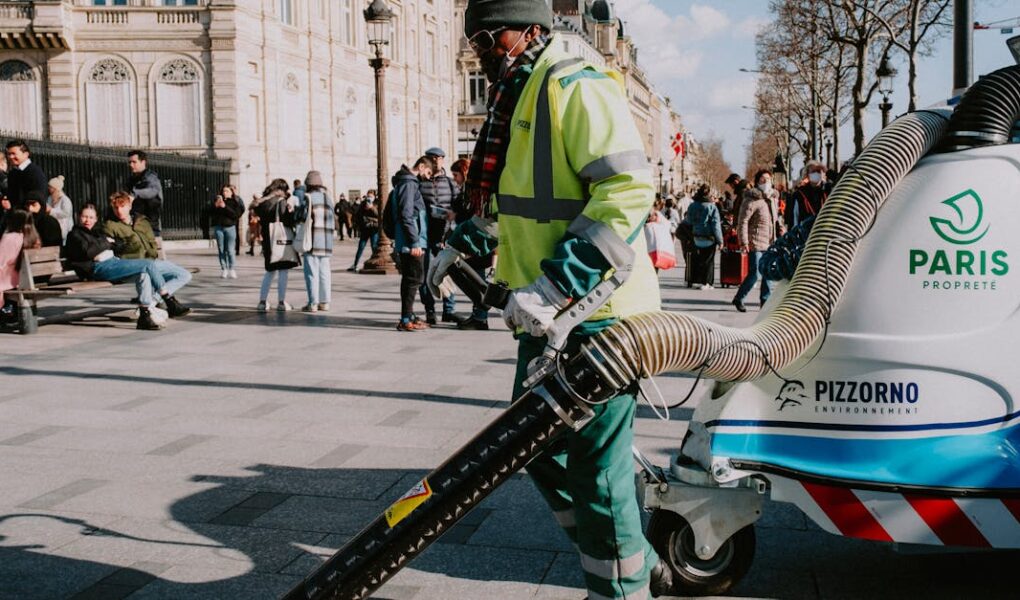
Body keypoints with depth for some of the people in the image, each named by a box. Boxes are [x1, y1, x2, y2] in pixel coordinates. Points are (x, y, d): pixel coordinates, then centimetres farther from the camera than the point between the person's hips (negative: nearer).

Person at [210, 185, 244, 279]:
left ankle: (232, 269, -1)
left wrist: (225, 207, -15)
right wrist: (215, 206, -9)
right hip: (218, 227, 3)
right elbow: (211, 214, 8)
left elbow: (236, 214, -11)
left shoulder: (235, 202, 4)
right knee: (221, 250, 3)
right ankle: (223, 269, 8)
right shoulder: (218, 200, 12)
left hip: (230, 227, -3)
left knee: (230, 250, -6)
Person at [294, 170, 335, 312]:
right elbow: (333, 219, 12)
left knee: (312, 271, -3)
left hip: (311, 239, -6)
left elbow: (300, 216, -13)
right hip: (326, 241, 6)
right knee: (324, 271, 10)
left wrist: (295, 215, 7)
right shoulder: (328, 197, 12)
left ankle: (313, 303, -5)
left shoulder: (307, 197, -8)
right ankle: (324, 301, 13)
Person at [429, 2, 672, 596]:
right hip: (548, 317, 11)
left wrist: (553, 286, -29)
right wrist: (461, 245, 26)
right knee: (540, 448, 18)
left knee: (594, 468, -3)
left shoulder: (577, 88, -14)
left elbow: (628, 190, -26)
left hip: (597, 314, -10)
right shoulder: (516, 100, 17)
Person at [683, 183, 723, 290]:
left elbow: (688, 222, 11)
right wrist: (720, 240, -8)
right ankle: (705, 282, 2)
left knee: (697, 260, 13)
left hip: (696, 237, 5)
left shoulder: (692, 206, 3)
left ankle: (696, 281, 13)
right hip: (709, 238, -5)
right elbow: (716, 225, -11)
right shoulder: (712, 207, -12)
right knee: (708, 260, 3)